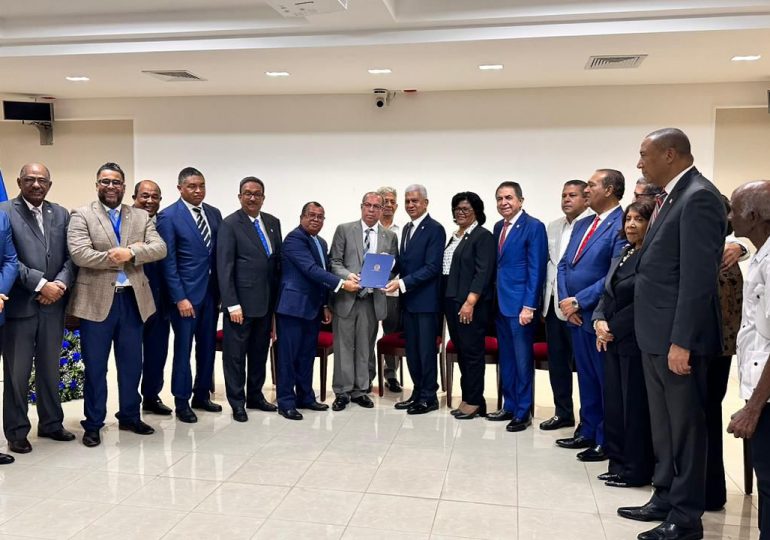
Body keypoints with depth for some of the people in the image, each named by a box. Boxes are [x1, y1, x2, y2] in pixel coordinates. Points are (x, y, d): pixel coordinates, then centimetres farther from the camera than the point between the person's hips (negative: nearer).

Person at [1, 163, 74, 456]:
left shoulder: (61, 214, 10)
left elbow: (71, 256, 5)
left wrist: (60, 284, -11)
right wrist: (40, 284, -16)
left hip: (53, 305, 4)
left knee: (50, 368, 14)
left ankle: (51, 423, 28)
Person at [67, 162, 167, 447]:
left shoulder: (141, 216, 9)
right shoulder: (81, 215, -1)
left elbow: (159, 249, -4)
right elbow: (79, 254, -15)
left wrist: (130, 253, -20)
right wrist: (123, 256, -14)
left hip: (133, 299, 4)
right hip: (97, 300, -3)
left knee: (132, 364, 14)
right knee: (95, 367, 7)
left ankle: (130, 416, 29)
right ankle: (93, 424, 20)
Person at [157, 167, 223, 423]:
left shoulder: (214, 213, 8)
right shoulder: (168, 216, -8)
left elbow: (220, 253, 10)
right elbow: (168, 261, -11)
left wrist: (222, 290, 6)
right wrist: (179, 297, -15)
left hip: (211, 292, 6)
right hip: (186, 293, -5)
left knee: (207, 346, 13)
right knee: (183, 348, 3)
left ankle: (201, 396, 27)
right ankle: (182, 402, 16)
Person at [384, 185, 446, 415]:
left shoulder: (435, 229, -11)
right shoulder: (406, 228, 15)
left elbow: (432, 267, -18)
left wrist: (402, 283, -22)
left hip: (425, 299, -8)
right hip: (408, 300, 8)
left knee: (426, 349, 1)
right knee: (412, 349, 13)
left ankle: (429, 397, 12)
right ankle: (418, 392, 24)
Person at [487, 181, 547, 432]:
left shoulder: (534, 226, -9)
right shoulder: (498, 227, 13)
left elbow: (536, 269, -14)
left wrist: (529, 306, -18)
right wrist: (492, 299, 9)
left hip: (520, 304, -7)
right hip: (500, 303, 7)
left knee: (523, 360, 1)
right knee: (506, 358, 14)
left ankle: (523, 412, 13)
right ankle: (509, 406, 26)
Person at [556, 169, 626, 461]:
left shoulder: (622, 224, -13)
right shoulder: (582, 224, 14)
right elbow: (563, 266, 13)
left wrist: (578, 301, -15)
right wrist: (565, 301, -2)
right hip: (575, 315, 8)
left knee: (607, 381, 5)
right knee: (586, 379, 17)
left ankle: (607, 441, 16)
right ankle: (588, 432, 29)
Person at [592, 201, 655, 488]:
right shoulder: (622, 256, 15)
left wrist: (613, 328, -11)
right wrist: (599, 321, -3)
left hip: (636, 342, -8)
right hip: (612, 341, 8)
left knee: (635, 405, 1)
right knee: (614, 404, 11)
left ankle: (636, 471, 14)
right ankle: (618, 464, 23)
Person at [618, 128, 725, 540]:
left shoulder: (699, 197, -15)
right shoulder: (671, 197, 13)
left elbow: (698, 276, -21)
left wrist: (682, 342, -22)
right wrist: (661, 337, 15)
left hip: (676, 336, -9)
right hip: (655, 333, 10)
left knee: (685, 426, 3)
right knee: (662, 424, 18)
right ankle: (666, 499, 32)